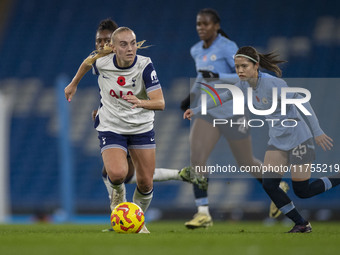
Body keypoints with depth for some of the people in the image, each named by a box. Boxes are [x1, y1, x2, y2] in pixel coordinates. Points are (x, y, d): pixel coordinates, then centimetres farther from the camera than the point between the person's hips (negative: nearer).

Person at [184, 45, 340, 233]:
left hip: (298, 138, -7)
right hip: (277, 140, 7)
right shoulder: (245, 84, -2)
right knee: (269, 184, -6)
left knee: (302, 192, -4)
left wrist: (317, 132, -24)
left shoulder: (272, 84, -25)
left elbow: (303, 103, -23)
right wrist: (196, 110, 13)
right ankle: (301, 224, 8)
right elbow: (224, 96, 15)